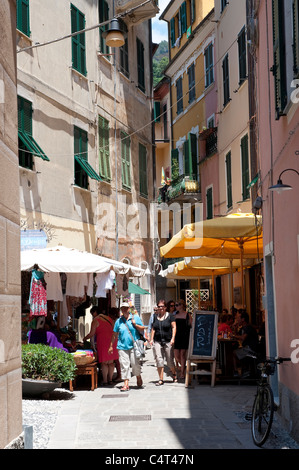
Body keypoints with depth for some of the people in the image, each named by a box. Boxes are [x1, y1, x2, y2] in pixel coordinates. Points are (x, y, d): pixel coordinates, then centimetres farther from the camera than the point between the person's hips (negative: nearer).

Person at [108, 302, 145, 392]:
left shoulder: (135, 318, 8)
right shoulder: (119, 321, 11)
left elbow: (142, 330, 9)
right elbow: (115, 334, 17)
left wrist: (135, 324, -7)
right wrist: (111, 346, 16)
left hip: (134, 345, -2)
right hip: (122, 346, 2)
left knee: (135, 363, -10)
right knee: (124, 365, -4)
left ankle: (138, 377, 18)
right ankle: (126, 384, -1)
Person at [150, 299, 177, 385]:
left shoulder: (170, 316, 0)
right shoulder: (155, 317, 12)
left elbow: (174, 327, -2)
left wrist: (173, 338, -12)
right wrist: (151, 339, 9)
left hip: (168, 342, -3)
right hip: (157, 342, 3)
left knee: (170, 361, 5)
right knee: (159, 360, -6)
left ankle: (174, 374, 33)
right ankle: (161, 379, -3)